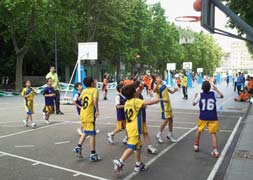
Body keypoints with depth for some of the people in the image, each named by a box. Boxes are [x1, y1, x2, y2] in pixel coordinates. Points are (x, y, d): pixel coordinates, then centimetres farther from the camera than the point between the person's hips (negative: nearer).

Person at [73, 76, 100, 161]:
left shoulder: (84, 91, 11)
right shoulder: (95, 90, -9)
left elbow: (80, 98, 28)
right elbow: (95, 100, -27)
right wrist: (97, 110, -22)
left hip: (83, 114, 7)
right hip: (90, 115, -7)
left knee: (85, 132, 25)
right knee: (92, 134, 1)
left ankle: (78, 147, 19)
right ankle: (93, 154, 6)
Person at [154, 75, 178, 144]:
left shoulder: (164, 86, 12)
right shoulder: (158, 87, -13)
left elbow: (171, 92, 24)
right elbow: (154, 90, -39)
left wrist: (174, 90, 2)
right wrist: (158, 83, -54)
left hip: (168, 105, 8)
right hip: (164, 105, -8)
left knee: (170, 119, 12)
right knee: (166, 120, -11)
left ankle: (170, 135, 25)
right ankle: (159, 135, 4)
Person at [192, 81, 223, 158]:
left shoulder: (200, 95, -4)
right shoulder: (213, 93, -1)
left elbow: (194, 103, 9)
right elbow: (221, 96, 19)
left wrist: (195, 96, 26)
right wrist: (216, 89, 33)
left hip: (203, 117, 0)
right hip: (213, 117, 0)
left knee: (198, 130, 21)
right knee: (213, 133, 3)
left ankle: (196, 146, 33)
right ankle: (215, 150, -8)